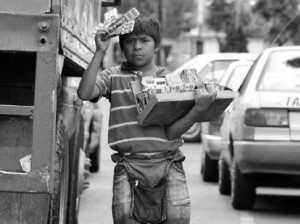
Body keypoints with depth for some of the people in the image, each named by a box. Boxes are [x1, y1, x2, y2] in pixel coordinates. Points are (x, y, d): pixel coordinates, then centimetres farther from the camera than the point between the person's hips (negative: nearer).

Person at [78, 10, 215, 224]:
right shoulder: (114, 77, 7)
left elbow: (172, 132, 0)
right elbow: (85, 93, -13)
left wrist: (198, 109, -17)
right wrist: (100, 53, -13)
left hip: (168, 163, 1)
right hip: (129, 164, -1)